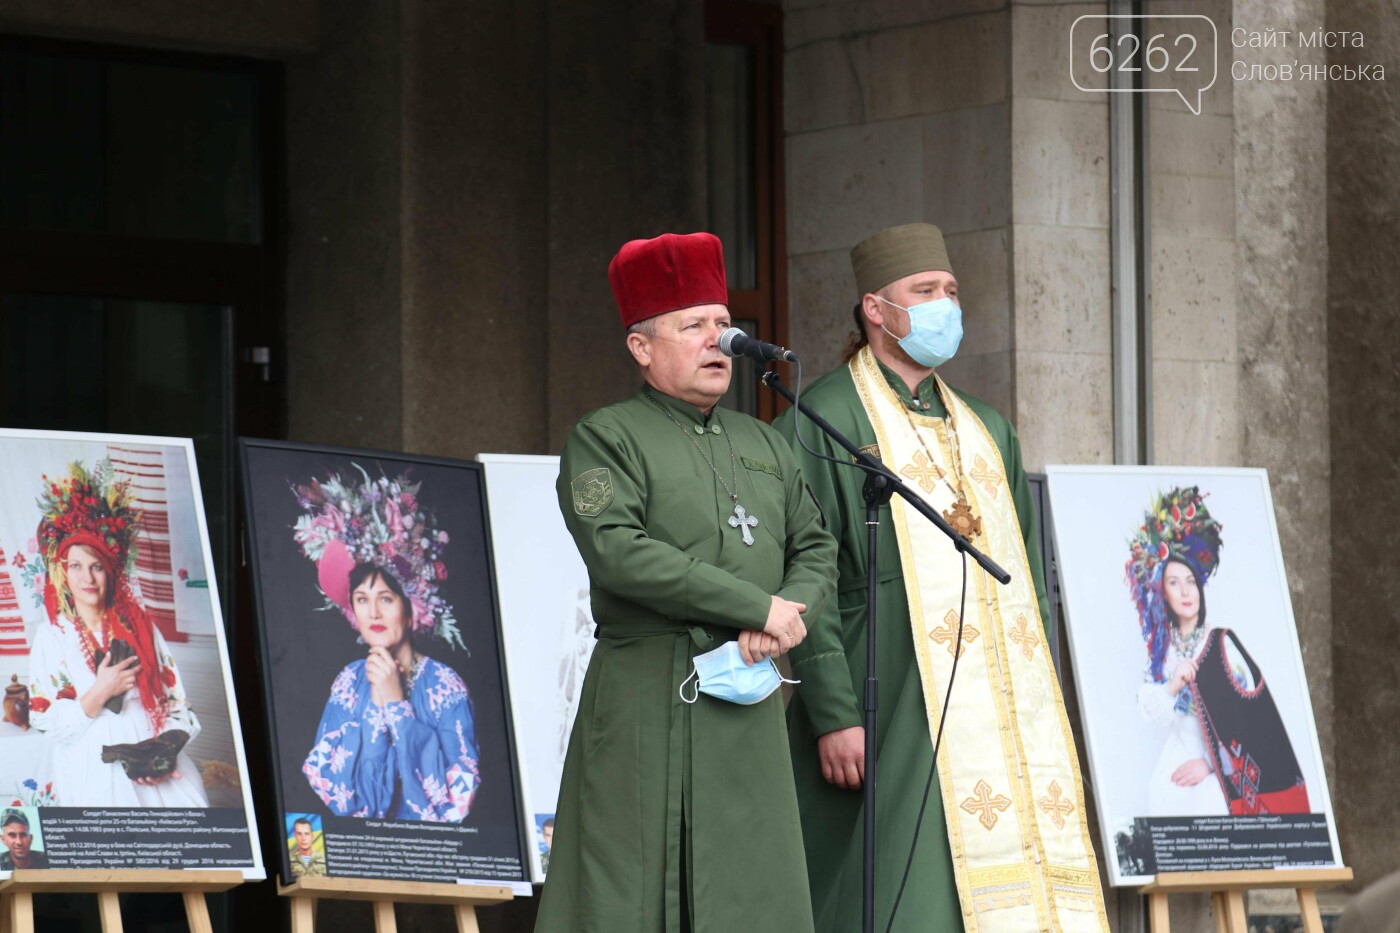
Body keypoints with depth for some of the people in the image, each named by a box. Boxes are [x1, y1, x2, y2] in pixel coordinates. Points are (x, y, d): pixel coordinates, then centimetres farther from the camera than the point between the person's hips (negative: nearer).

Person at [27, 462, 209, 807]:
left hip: (161, 774, 2)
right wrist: (100, 694, -13)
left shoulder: (138, 627, 12)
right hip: (97, 778, -2)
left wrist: (166, 752, -9)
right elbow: (50, 724, -1)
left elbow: (177, 703, 8)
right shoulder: (51, 637, 5)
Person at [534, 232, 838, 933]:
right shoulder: (605, 440, -1)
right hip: (648, 706, -6)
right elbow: (617, 551, -16)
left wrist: (785, 621, -6)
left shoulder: (762, 445, 19)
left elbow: (816, 550, 18)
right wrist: (759, 606, -15)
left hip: (749, 704, 6)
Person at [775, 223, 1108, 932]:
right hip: (892, 719, -7)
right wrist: (834, 714, -17)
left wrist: (1041, 700, 13)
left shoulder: (984, 430, 21)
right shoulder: (824, 422, -2)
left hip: (999, 710, 7)